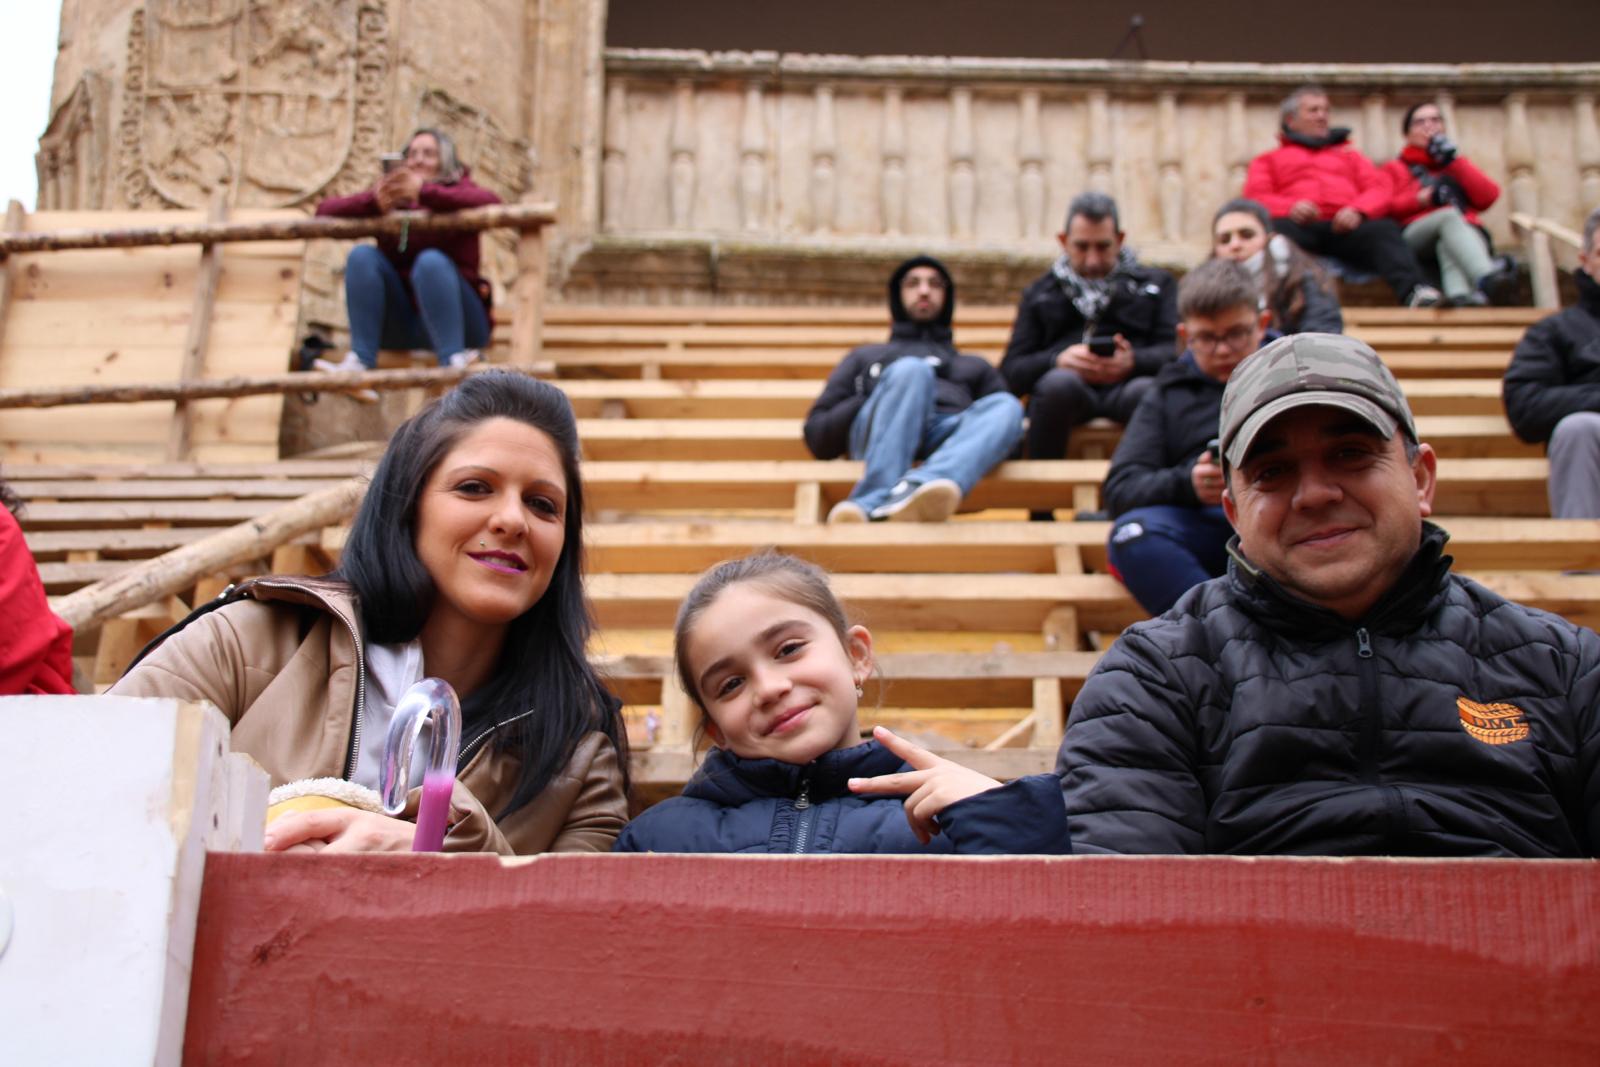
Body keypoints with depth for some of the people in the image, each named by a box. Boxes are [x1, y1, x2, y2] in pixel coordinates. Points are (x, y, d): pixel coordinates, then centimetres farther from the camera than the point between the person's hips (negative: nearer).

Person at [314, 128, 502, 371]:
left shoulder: (459, 189, 2)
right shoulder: (390, 198, 10)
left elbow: (491, 202, -24)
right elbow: (325, 210, -3)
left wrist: (424, 192, -35)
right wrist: (373, 202, -23)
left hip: (454, 322, -3)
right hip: (401, 328, 3)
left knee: (431, 261, -26)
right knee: (363, 255, -13)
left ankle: (453, 359, -37)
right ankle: (359, 359, -25)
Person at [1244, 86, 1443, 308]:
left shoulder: (1349, 154, 36)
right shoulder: (1268, 160, 30)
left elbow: (1379, 189, 19)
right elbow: (1255, 198, 11)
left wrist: (1358, 210, -6)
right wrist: (1290, 207, -13)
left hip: (1346, 225, 2)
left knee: (1383, 230, -32)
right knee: (1276, 230, -38)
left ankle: (1412, 290, -56)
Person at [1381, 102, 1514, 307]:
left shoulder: (1455, 162, 33)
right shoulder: (1395, 168, 28)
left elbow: (1489, 197, 13)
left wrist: (1454, 161, 9)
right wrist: (1422, 199, -7)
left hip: (1465, 231, 2)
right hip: (1414, 236, -2)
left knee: (1448, 242, -36)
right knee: (1450, 214, -35)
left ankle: (1460, 296, -69)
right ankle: (1486, 278, -64)